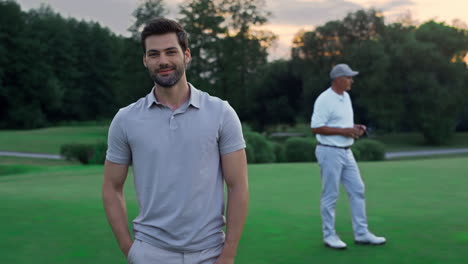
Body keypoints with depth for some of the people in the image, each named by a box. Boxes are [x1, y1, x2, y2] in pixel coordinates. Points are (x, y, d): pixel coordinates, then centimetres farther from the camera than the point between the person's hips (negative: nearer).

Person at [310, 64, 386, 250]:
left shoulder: (346, 97, 13)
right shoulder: (324, 100, -15)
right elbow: (316, 128, -19)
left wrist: (355, 128, 3)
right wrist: (343, 131, -21)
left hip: (346, 152, 9)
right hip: (330, 152, -9)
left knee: (357, 190, 8)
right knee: (330, 195, 0)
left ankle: (361, 234, 16)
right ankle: (329, 236, 12)